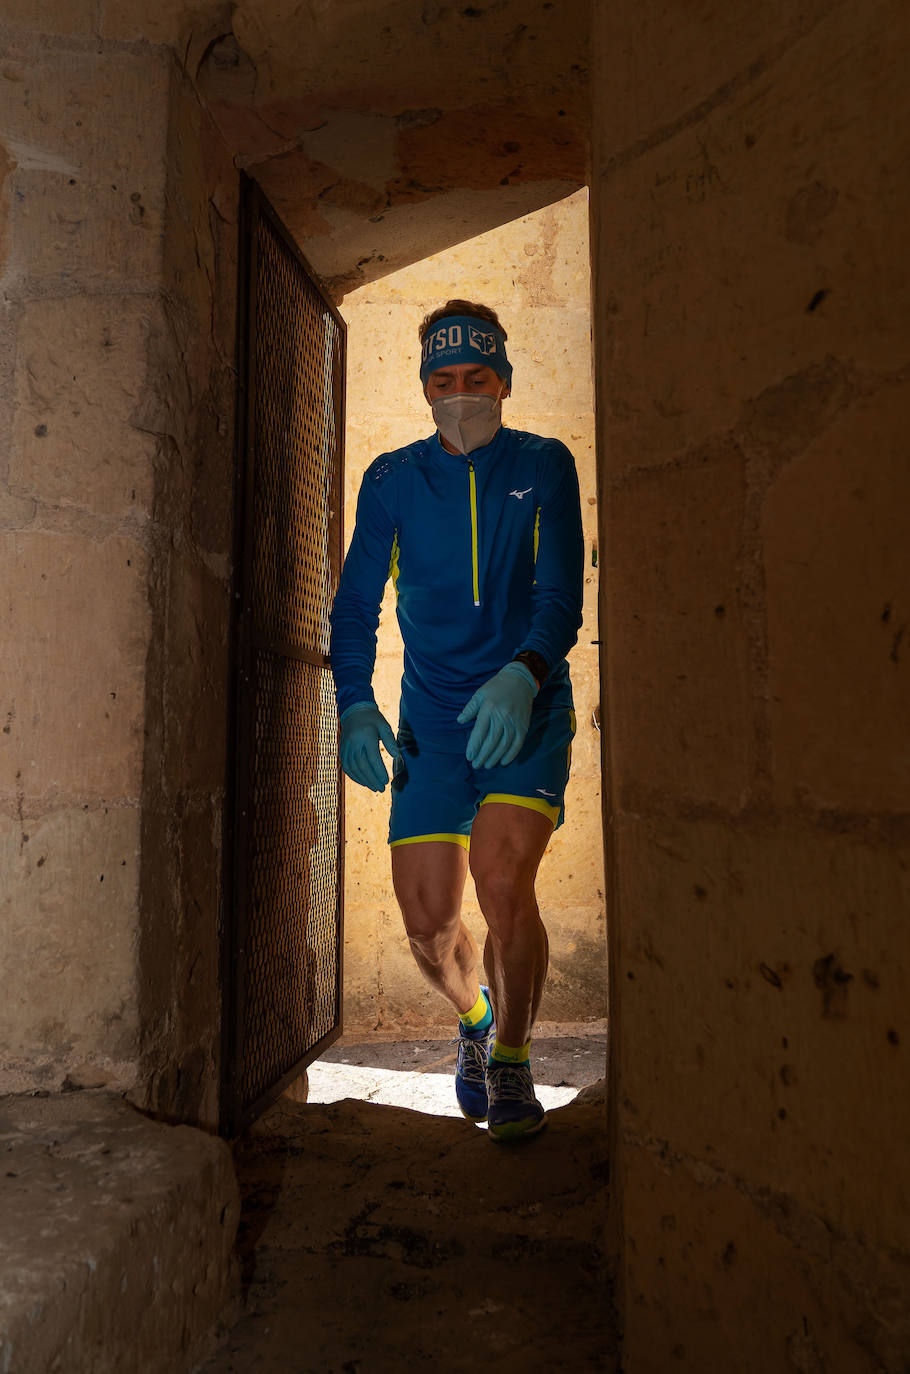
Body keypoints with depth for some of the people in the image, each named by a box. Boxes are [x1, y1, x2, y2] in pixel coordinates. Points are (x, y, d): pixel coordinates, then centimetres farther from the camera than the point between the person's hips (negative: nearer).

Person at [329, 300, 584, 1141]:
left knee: (501, 877, -22)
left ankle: (512, 1057, 5)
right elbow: (355, 605, 5)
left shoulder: (544, 466, 3)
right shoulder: (392, 480, 7)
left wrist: (522, 674, -26)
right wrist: (354, 705, -11)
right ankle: (475, 1020, 34)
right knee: (427, 922, -1)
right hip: (432, 717, 2)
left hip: (527, 706, -1)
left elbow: (562, 595, -7)